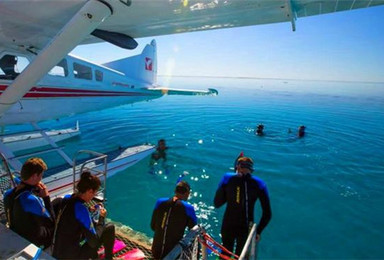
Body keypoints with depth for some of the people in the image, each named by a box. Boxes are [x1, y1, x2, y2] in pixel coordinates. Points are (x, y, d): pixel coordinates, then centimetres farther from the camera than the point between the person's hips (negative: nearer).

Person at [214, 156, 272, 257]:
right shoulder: (259, 184, -8)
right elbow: (267, 214, -6)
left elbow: (217, 204, -3)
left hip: (227, 227, 0)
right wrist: (258, 231, 5)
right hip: (246, 229, 0)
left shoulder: (227, 179, -10)